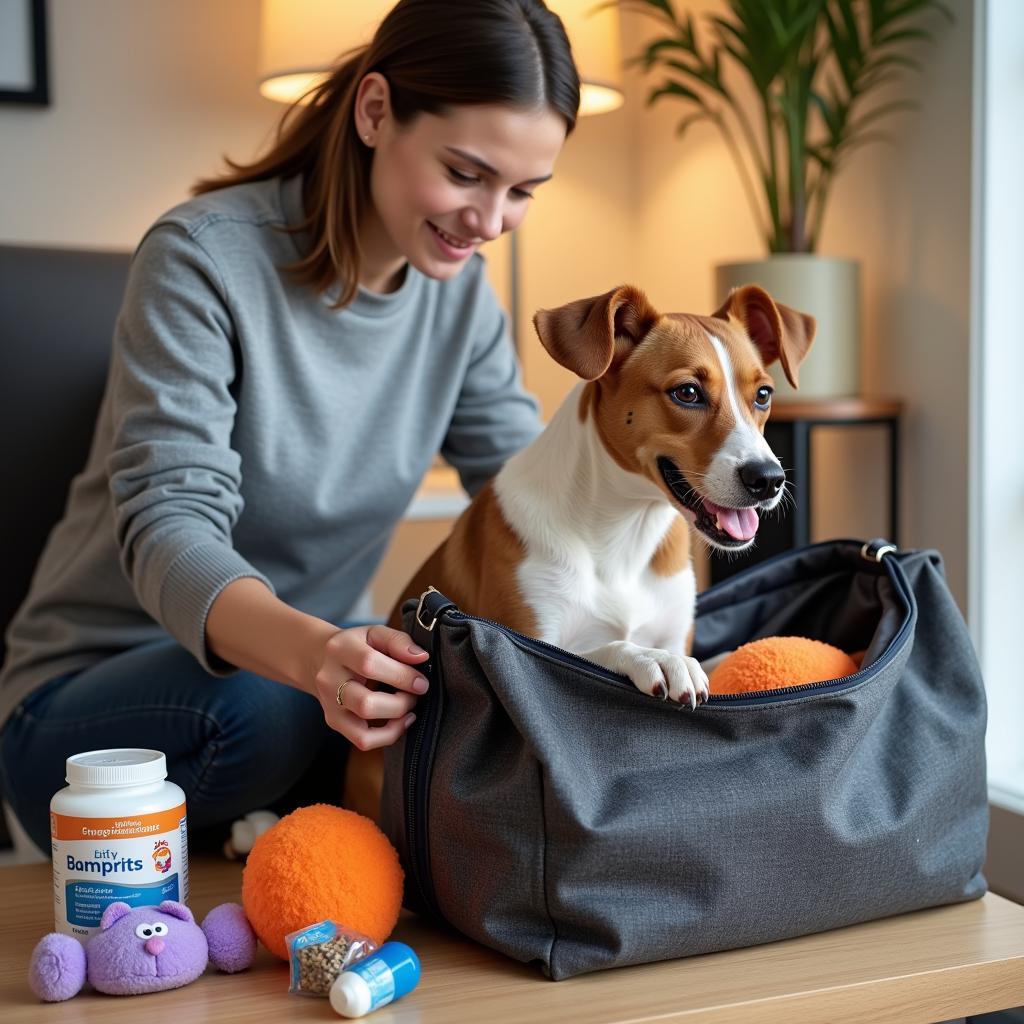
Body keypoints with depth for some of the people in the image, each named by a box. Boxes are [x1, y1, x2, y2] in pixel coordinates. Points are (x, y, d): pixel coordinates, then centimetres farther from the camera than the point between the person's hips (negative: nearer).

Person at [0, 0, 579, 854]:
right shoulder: (206, 258, -19)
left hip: (297, 672, 5)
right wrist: (314, 653, -49)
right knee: (254, 704, -37)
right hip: (88, 697, -5)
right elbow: (167, 527, -28)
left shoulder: (459, 286, 0)